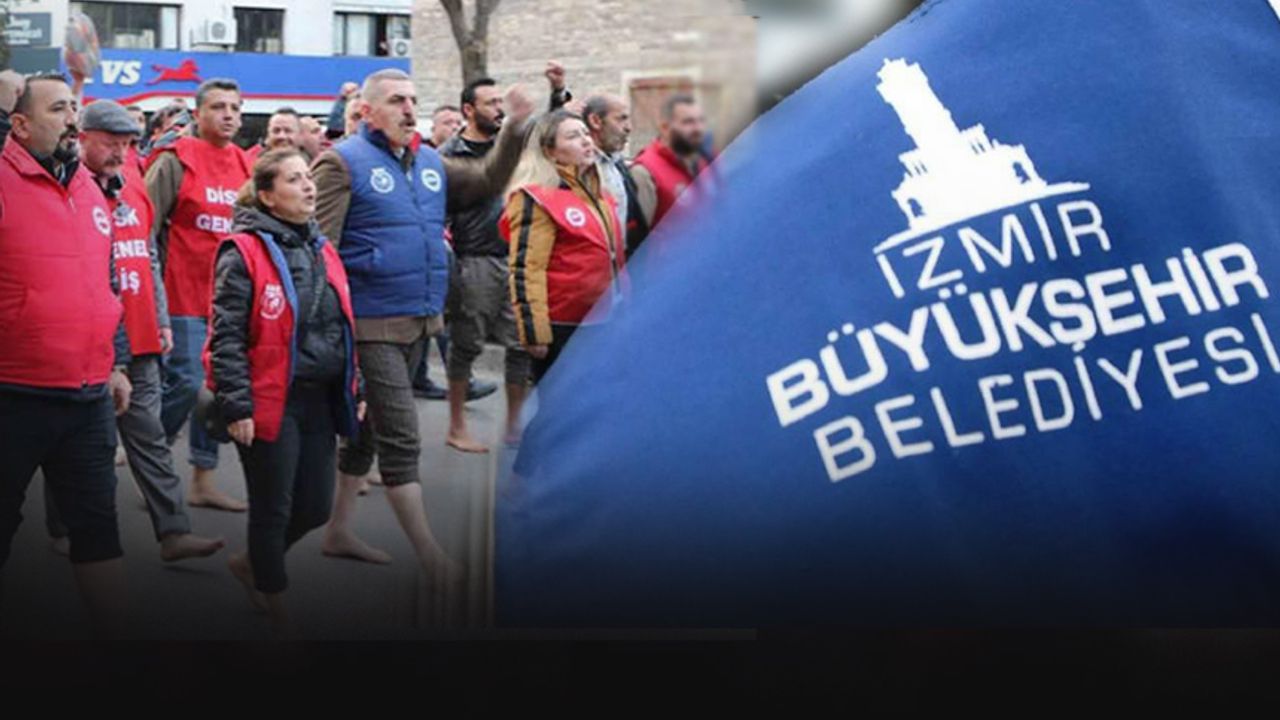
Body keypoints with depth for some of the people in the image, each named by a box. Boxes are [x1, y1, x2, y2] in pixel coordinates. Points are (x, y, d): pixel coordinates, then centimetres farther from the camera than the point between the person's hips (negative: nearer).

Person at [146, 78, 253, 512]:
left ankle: (203, 481, 16)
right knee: (187, 383, -8)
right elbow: (147, 224, -7)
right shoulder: (176, 161, -7)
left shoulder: (245, 165, 11)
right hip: (185, 295, -6)